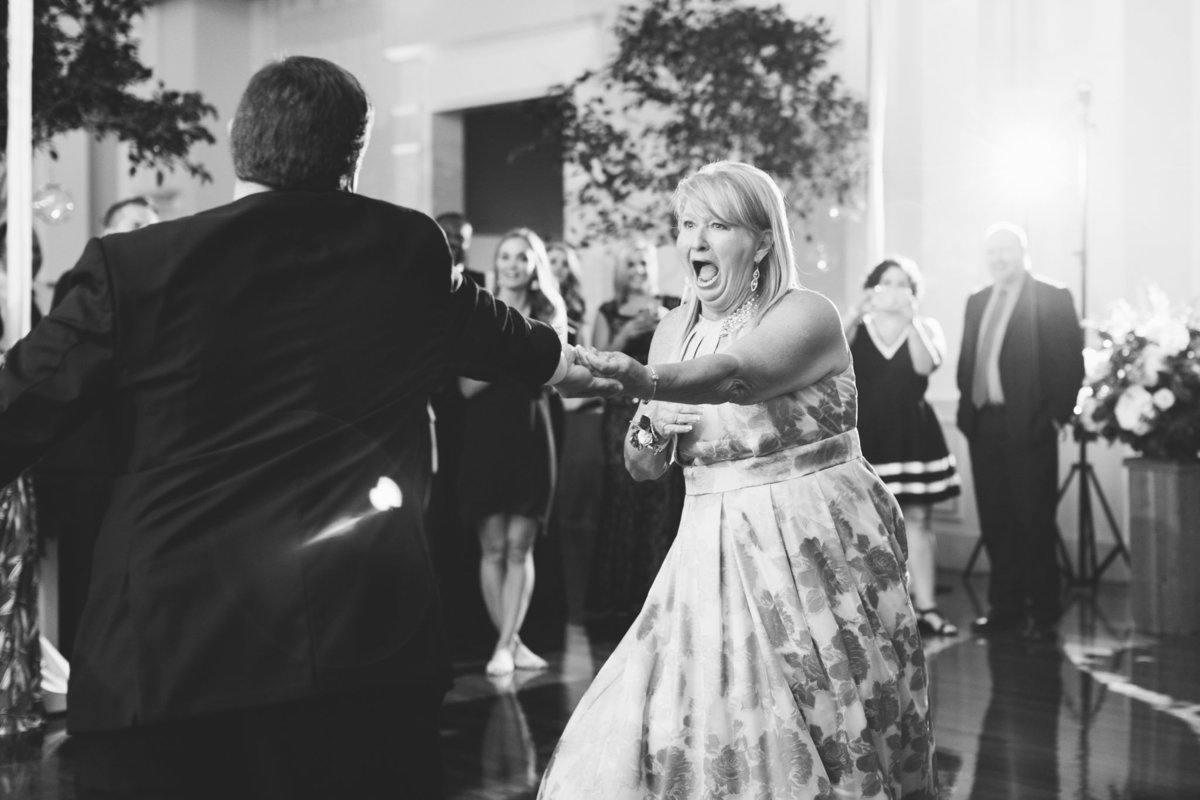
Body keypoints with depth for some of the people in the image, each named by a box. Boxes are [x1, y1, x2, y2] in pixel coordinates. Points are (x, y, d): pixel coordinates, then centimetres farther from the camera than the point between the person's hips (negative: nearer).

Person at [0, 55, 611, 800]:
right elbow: (496, 332, 24)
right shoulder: (410, 250, 4)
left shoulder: (133, 267, -6)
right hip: (364, 649, 2)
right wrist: (565, 361, 45)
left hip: (164, 652, -1)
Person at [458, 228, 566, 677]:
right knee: (493, 546, -1)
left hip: (530, 433, 1)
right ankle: (511, 641, 8)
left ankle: (505, 644, -1)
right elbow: (468, 385, -3)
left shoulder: (549, 315, 9)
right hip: (486, 434, -1)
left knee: (519, 545, -2)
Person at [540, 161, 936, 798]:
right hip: (713, 555, 5)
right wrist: (650, 433, -10)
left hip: (813, 551, -5)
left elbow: (735, 376, -32)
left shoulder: (807, 315, -10)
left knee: (799, 746, -3)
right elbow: (642, 469, 12)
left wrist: (644, 380, -49)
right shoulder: (675, 329, 9)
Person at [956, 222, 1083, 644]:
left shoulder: (1053, 298, 0)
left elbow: (1071, 362, -5)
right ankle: (1006, 608, 14)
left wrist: (1054, 415, -12)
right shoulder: (978, 302, 17)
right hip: (984, 426, 5)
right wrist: (966, 409, 6)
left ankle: (1043, 613, 4)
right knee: (995, 522, 7)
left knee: (1034, 522, -3)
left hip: (1029, 427, -5)